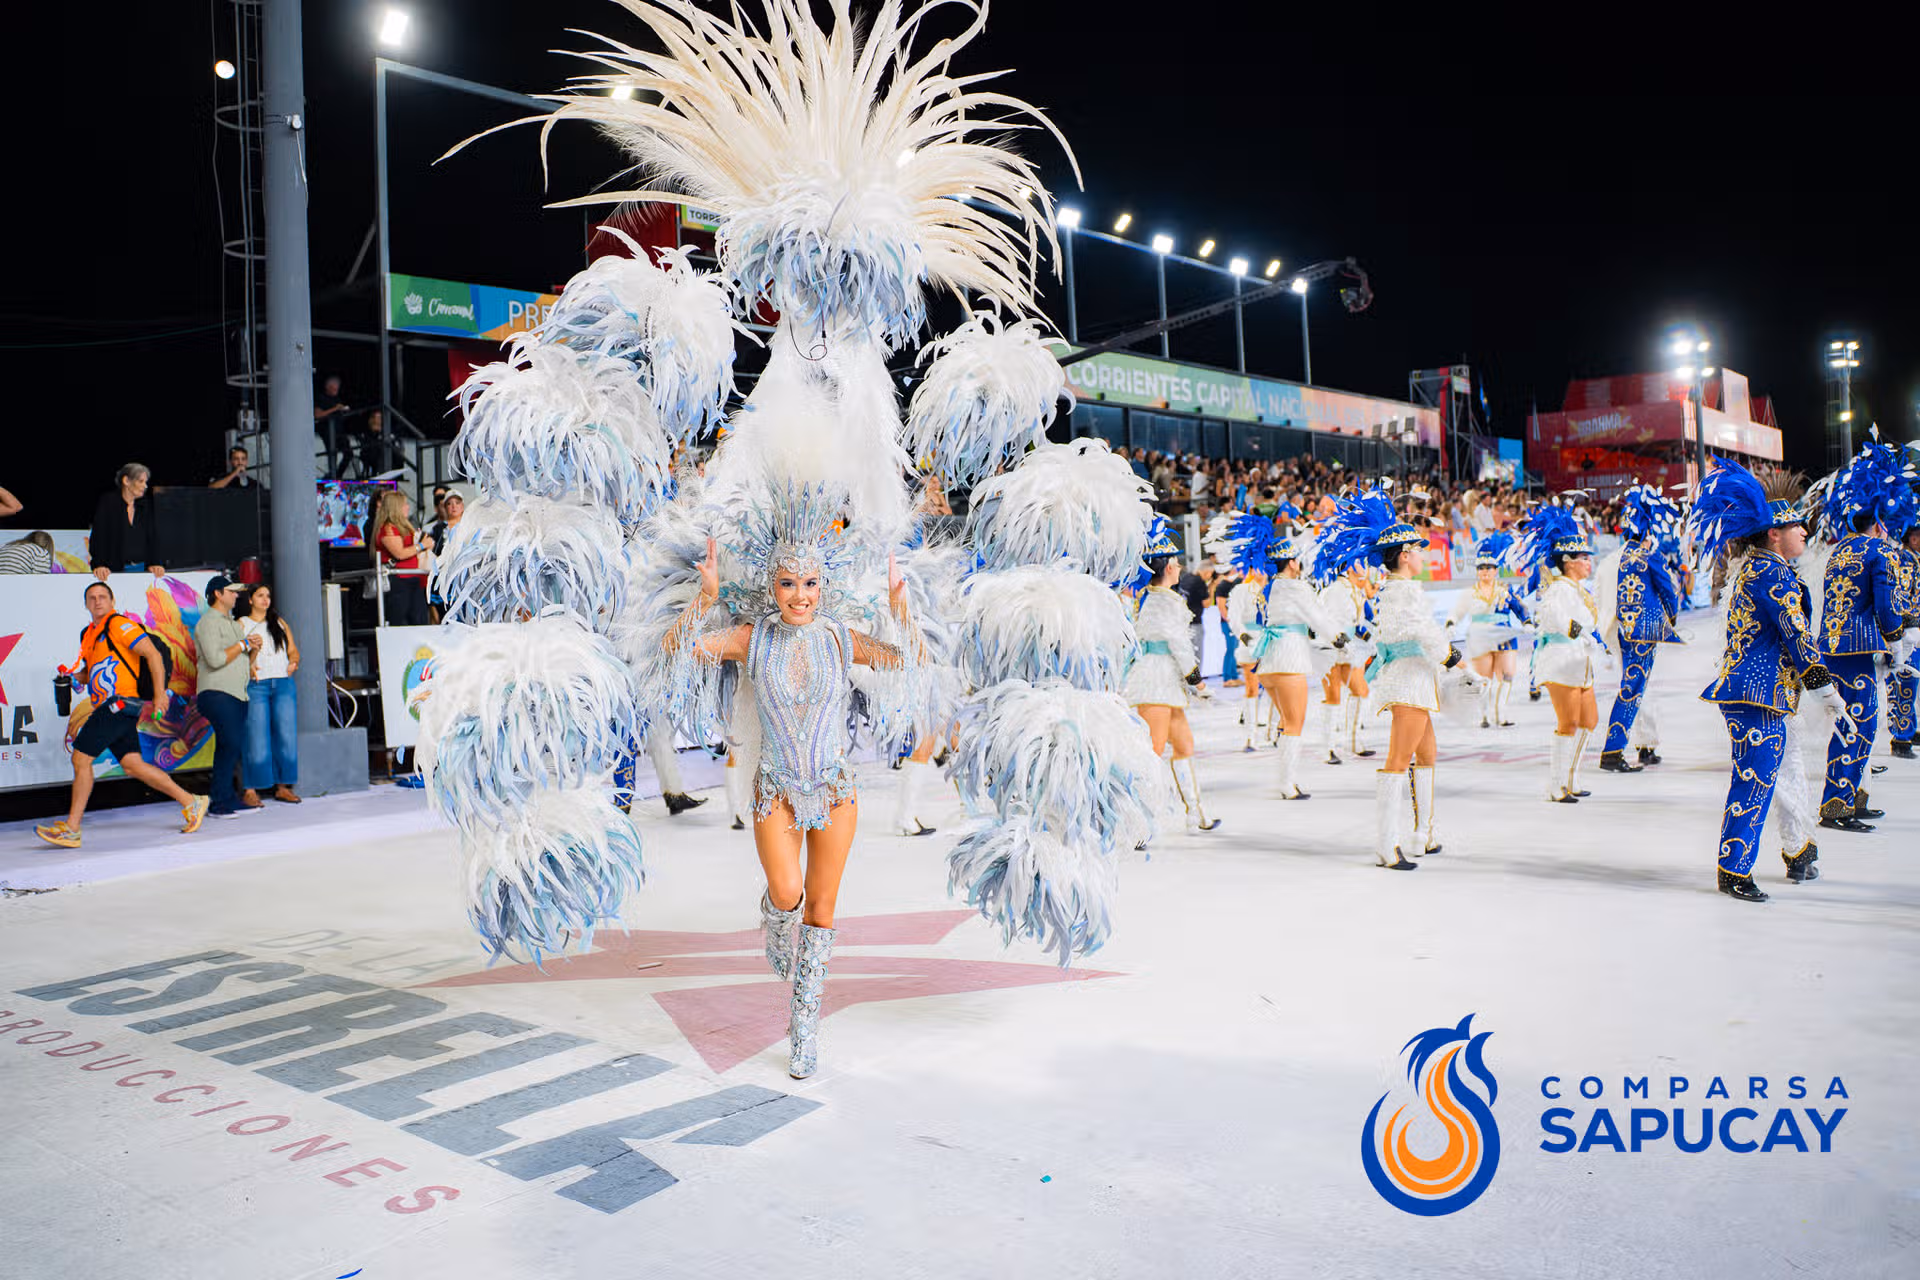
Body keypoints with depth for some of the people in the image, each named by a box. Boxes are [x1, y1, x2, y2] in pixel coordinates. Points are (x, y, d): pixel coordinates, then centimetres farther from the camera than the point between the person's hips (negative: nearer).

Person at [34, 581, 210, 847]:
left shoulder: (119, 624, -6)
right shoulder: (88, 633, 22)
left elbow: (152, 654, -12)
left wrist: (159, 694, -17)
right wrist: (72, 672, 9)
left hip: (120, 703, -9)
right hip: (107, 706, 9)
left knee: (81, 758, -8)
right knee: (133, 765, 2)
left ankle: (71, 829, -3)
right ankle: (190, 803, 7)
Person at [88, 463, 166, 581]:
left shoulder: (146, 504, 12)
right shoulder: (107, 502, 0)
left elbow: (153, 536, 9)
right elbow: (98, 535, -7)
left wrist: (155, 563, -6)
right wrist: (99, 565, -19)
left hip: (143, 569, 3)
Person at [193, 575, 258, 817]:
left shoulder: (233, 623, 24)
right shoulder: (208, 622, -4)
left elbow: (243, 659, 24)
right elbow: (215, 659, -16)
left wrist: (254, 647, 3)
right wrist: (243, 644, -7)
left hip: (237, 694, 9)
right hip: (217, 694, -9)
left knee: (233, 747, 5)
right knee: (230, 744, -16)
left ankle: (229, 799, 8)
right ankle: (219, 803, -12)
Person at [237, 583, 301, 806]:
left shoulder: (279, 622, 19)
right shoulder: (241, 624, 6)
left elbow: (293, 650, 20)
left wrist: (293, 662, 0)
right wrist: (251, 650, -20)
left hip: (283, 684, 4)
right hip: (256, 686, -4)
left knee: (286, 735, 0)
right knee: (256, 738, -8)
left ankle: (282, 787, 8)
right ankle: (250, 790, -3)